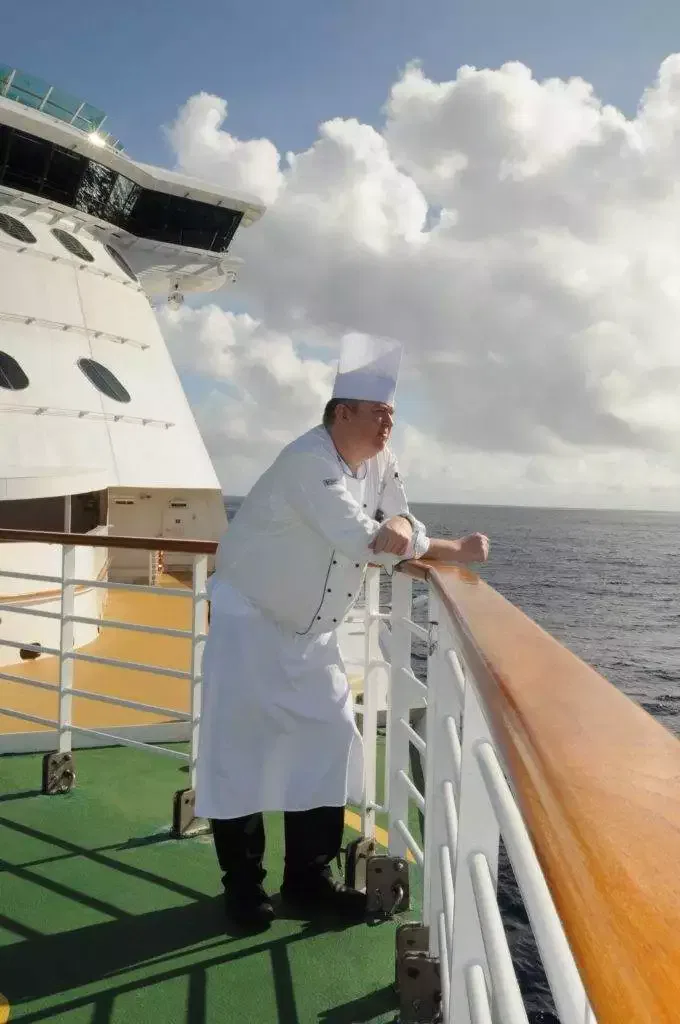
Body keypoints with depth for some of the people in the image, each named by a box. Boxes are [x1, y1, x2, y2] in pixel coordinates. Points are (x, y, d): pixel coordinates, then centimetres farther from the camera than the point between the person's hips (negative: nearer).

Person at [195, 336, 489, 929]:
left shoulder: (381, 466, 1)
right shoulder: (310, 461, -26)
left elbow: (404, 537, 4)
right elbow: (366, 543, -31)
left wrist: (455, 552, -11)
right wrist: (394, 536, -12)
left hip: (312, 631, 8)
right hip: (249, 619, -7)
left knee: (330, 739, 5)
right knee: (241, 748, -3)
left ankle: (310, 878, 20)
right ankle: (243, 884, 15)